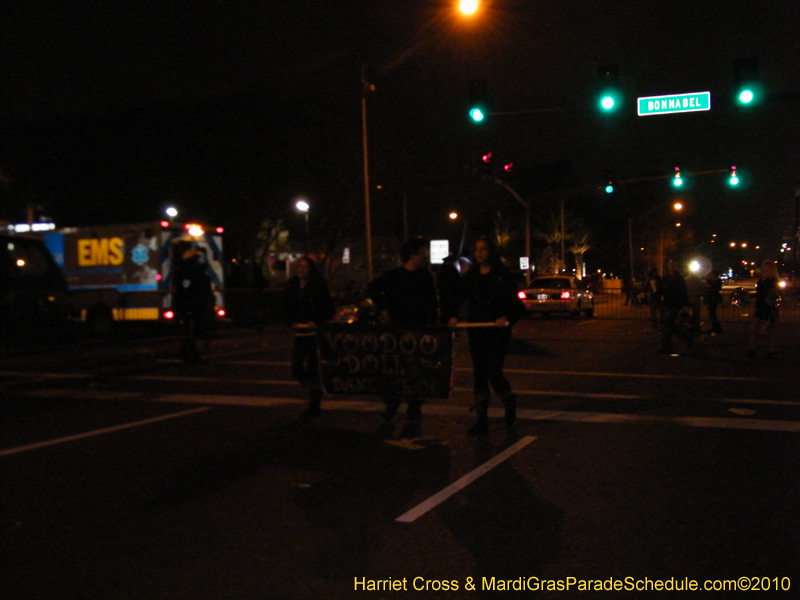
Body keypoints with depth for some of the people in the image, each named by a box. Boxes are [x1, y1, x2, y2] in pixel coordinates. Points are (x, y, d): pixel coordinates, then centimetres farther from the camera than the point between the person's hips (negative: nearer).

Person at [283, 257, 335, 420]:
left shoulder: (319, 286, -6)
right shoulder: (292, 286, 8)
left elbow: (329, 309, -5)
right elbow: (287, 308, 15)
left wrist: (316, 322, -13)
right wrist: (293, 322, 1)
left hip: (314, 332, -5)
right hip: (299, 333, 5)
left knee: (312, 369, -5)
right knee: (296, 368, 5)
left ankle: (314, 406, 6)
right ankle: (315, 391, 29)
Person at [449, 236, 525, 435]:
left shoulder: (503, 276, -4)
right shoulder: (470, 277, 10)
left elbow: (517, 306, -5)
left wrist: (507, 318, -23)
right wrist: (454, 317, -6)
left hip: (497, 332, -5)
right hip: (477, 333, 5)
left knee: (494, 372, -7)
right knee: (479, 376, 4)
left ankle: (509, 403, 25)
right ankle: (481, 420, 9)